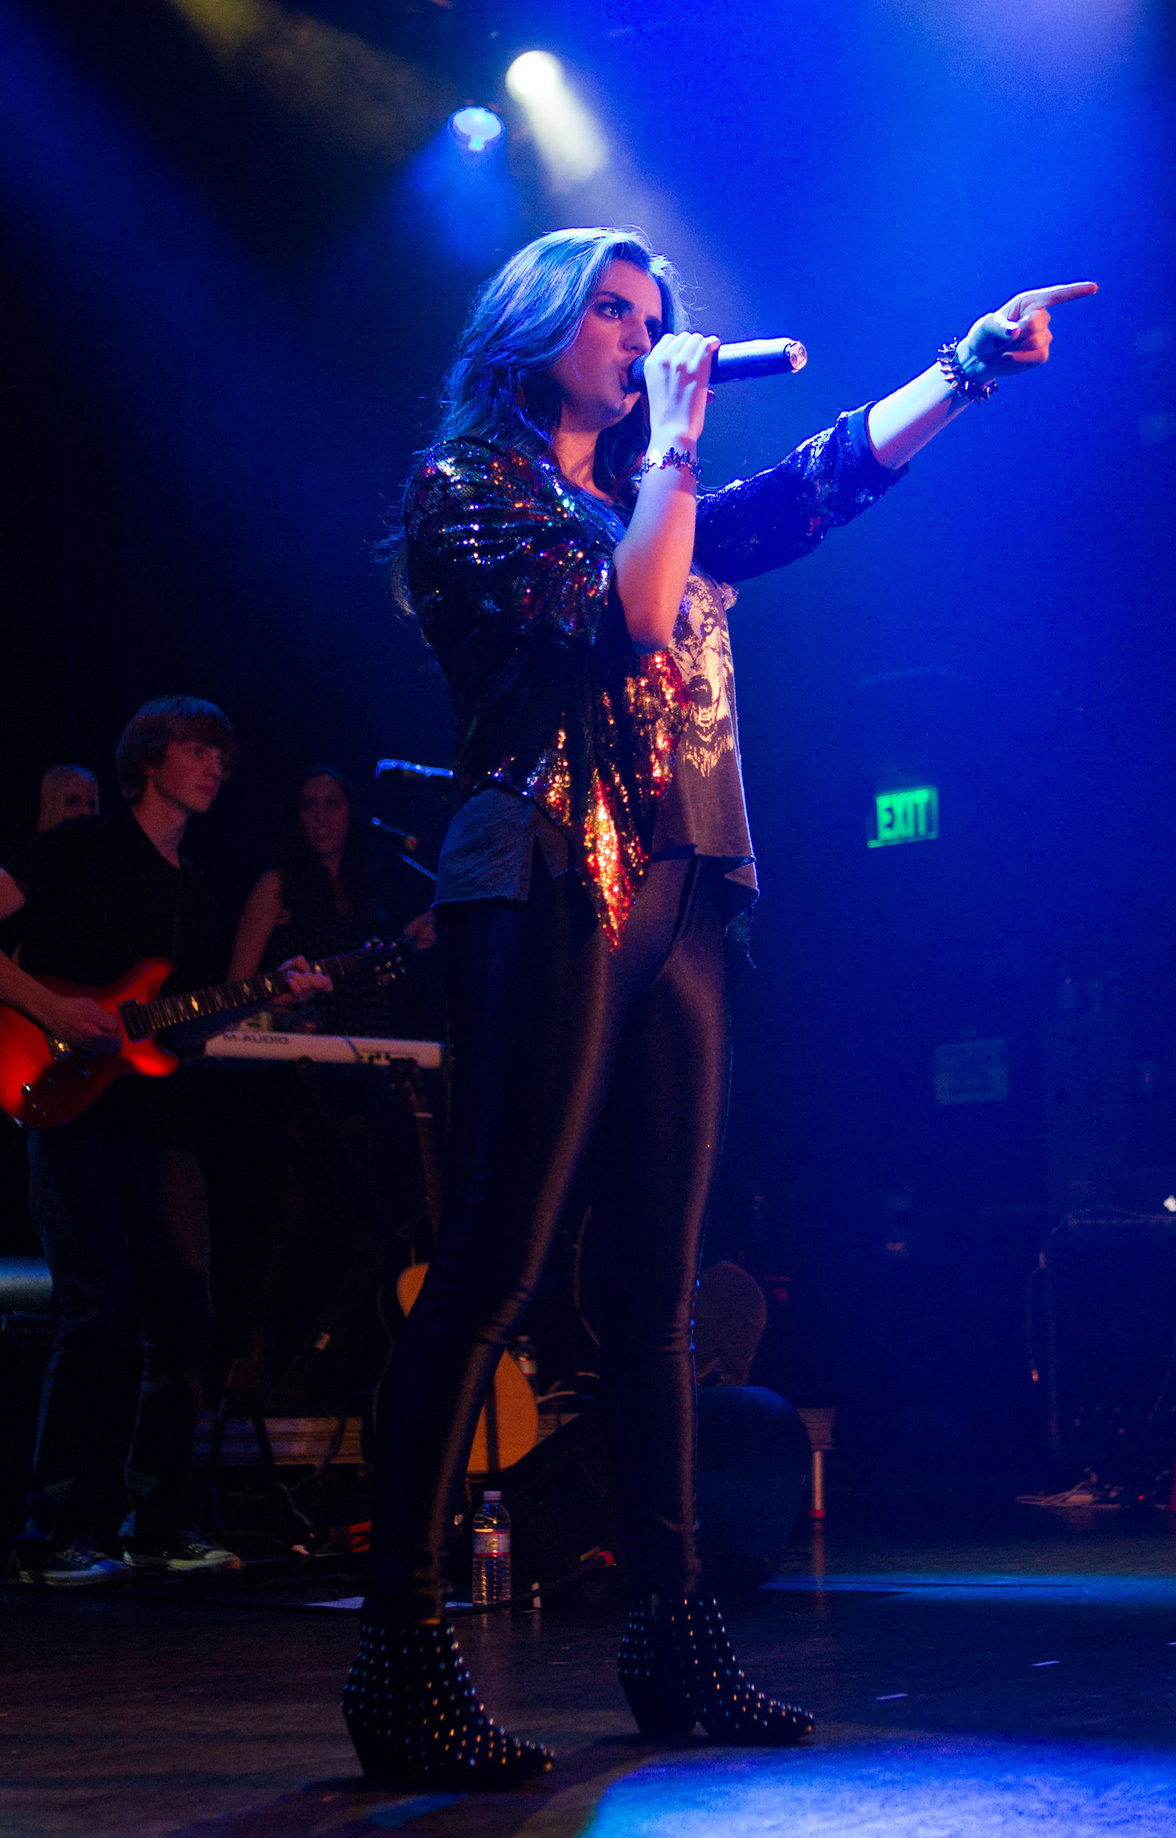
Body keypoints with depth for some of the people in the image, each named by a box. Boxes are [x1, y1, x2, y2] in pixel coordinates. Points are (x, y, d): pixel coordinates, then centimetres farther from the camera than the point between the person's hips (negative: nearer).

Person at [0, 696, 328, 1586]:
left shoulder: (193, 891, 22)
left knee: (185, 1320, 4)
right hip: (76, 1111, -7)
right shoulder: (82, 848, 0)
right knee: (101, 1316, -14)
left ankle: (159, 1522, 16)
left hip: (160, 1120, 7)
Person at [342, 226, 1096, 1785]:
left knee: (659, 1288, 7)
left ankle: (677, 1646, 12)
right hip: (549, 889, -8)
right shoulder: (464, 487, 1)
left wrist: (975, 362, 16)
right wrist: (674, 442, -3)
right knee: (489, 1271, -13)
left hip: (673, 907, 8)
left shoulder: (653, 502, 23)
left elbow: (832, 475, 24)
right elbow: (625, 619, -13)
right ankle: (403, 1660, -12)